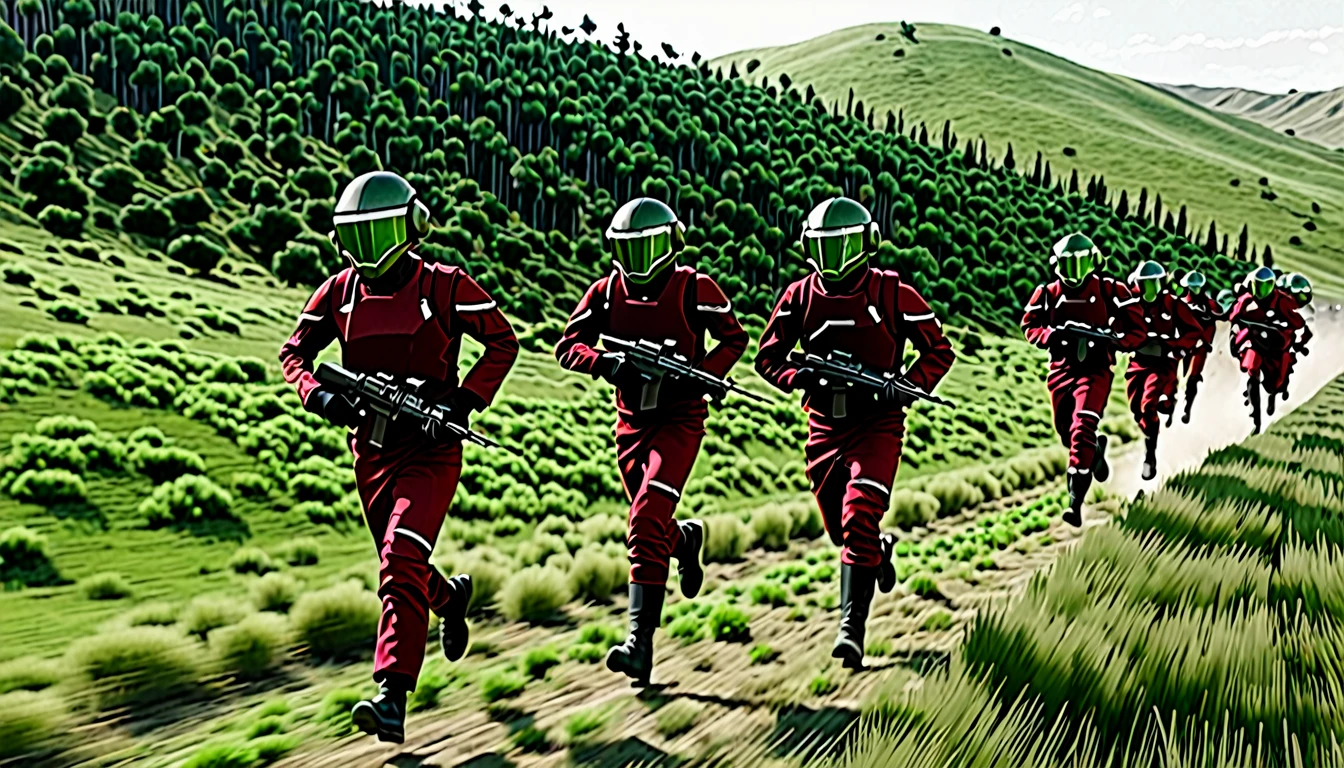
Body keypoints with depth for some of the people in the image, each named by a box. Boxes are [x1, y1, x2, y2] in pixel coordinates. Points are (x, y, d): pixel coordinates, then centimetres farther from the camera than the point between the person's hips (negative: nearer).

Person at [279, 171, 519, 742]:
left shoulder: (444, 286, -8)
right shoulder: (339, 291, 3)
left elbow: (502, 342, 0)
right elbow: (294, 352, 11)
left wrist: (465, 401, -12)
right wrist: (319, 396, -9)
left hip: (431, 447, -5)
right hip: (372, 448, 5)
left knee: (402, 560, -20)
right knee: (399, 567, 17)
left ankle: (392, 698, -20)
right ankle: (451, 596, 52)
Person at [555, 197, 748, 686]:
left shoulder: (695, 289, -8)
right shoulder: (608, 291, 1)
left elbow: (734, 338, 2)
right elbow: (568, 345, 0)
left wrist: (703, 374, -15)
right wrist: (605, 363, -20)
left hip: (680, 417, -5)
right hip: (631, 420, 5)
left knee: (647, 522, -17)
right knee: (650, 525, 15)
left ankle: (641, 641, -17)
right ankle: (687, 538, 53)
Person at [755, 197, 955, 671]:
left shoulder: (892, 293, -7)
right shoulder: (799, 296, 2)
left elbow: (939, 351, 1)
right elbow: (768, 357, 6)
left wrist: (907, 388, -15)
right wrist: (799, 377, -14)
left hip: (877, 423, -4)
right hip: (824, 425, 4)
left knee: (859, 518, -19)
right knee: (840, 526, 15)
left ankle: (852, 624, -16)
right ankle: (879, 550, 49)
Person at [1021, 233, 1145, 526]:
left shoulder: (1111, 291, -4)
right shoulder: (1048, 293, 3)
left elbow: (1136, 329, -2)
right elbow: (1030, 326, 6)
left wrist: (1114, 340, -22)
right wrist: (1051, 335, -15)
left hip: (1096, 369, -4)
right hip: (1061, 368, 4)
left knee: (1082, 430, -20)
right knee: (1066, 433, 14)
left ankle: (1076, 501, -20)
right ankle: (1096, 449, 52)